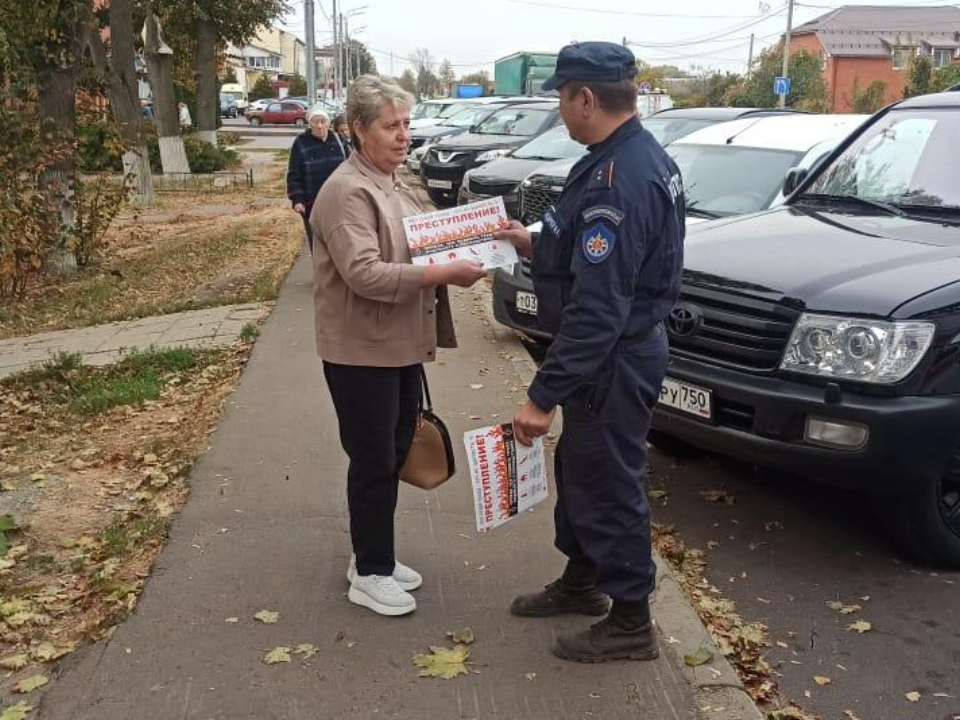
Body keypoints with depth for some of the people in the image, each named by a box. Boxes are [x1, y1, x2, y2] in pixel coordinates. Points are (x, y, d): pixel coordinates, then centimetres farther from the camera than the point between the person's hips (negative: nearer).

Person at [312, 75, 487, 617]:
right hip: (362, 352, -9)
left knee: (395, 456, 16)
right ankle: (369, 573, 17)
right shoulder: (348, 192, -17)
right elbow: (364, 273, -27)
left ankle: (376, 557, 32)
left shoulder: (396, 185, 13)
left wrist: (454, 256, 10)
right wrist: (443, 275, -27)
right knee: (374, 463, 1)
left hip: (401, 346, 9)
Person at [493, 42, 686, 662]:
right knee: (579, 469, 23)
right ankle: (581, 581, 42)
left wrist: (544, 395, -28)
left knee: (609, 484, 5)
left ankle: (630, 624, 23)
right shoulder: (640, 156, 6)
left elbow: (598, 308, -31)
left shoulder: (618, 180, -27)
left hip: (614, 360, -10)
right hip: (621, 349, 10)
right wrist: (538, 246, 12)